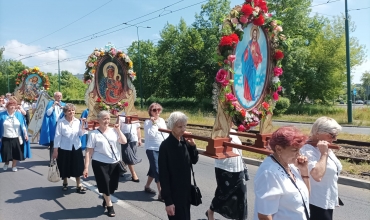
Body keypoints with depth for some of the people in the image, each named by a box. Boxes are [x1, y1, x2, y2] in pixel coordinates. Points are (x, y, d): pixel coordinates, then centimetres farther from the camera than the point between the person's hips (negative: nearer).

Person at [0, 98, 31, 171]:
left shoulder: (18, 114, 1)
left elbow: (23, 125, 3)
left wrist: (25, 134, 0)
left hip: (16, 138, 1)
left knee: (16, 153, 2)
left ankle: (14, 165, 24)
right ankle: (6, 163, 35)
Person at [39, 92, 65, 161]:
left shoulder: (63, 104, 14)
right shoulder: (50, 103, 4)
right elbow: (48, 113, -7)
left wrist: (61, 107, -12)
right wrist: (53, 105, -13)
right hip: (53, 125, -3)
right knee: (52, 143, -5)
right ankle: (52, 159, -1)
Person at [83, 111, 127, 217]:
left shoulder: (113, 131, 4)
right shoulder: (94, 134, -7)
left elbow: (124, 141, 2)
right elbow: (89, 151, -8)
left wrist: (118, 130, -5)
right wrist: (86, 167, -12)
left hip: (114, 163, 4)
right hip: (100, 163, -4)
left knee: (112, 185, 13)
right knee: (105, 185, 6)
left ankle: (105, 198, 45)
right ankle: (109, 205, 29)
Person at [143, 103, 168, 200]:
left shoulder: (162, 120, 10)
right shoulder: (148, 122, -10)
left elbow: (166, 133, 13)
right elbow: (151, 134, -23)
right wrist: (154, 123, -18)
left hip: (162, 149, 7)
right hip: (152, 149, -7)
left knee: (153, 169, 18)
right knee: (158, 170, -9)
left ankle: (147, 186, 35)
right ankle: (161, 194, -8)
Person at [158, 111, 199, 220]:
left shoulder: (185, 141, 0)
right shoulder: (165, 146, -18)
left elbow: (194, 161, 10)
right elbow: (163, 175, -17)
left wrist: (192, 145, -8)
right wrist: (168, 200, -17)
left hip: (186, 190, 7)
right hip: (173, 193, -6)